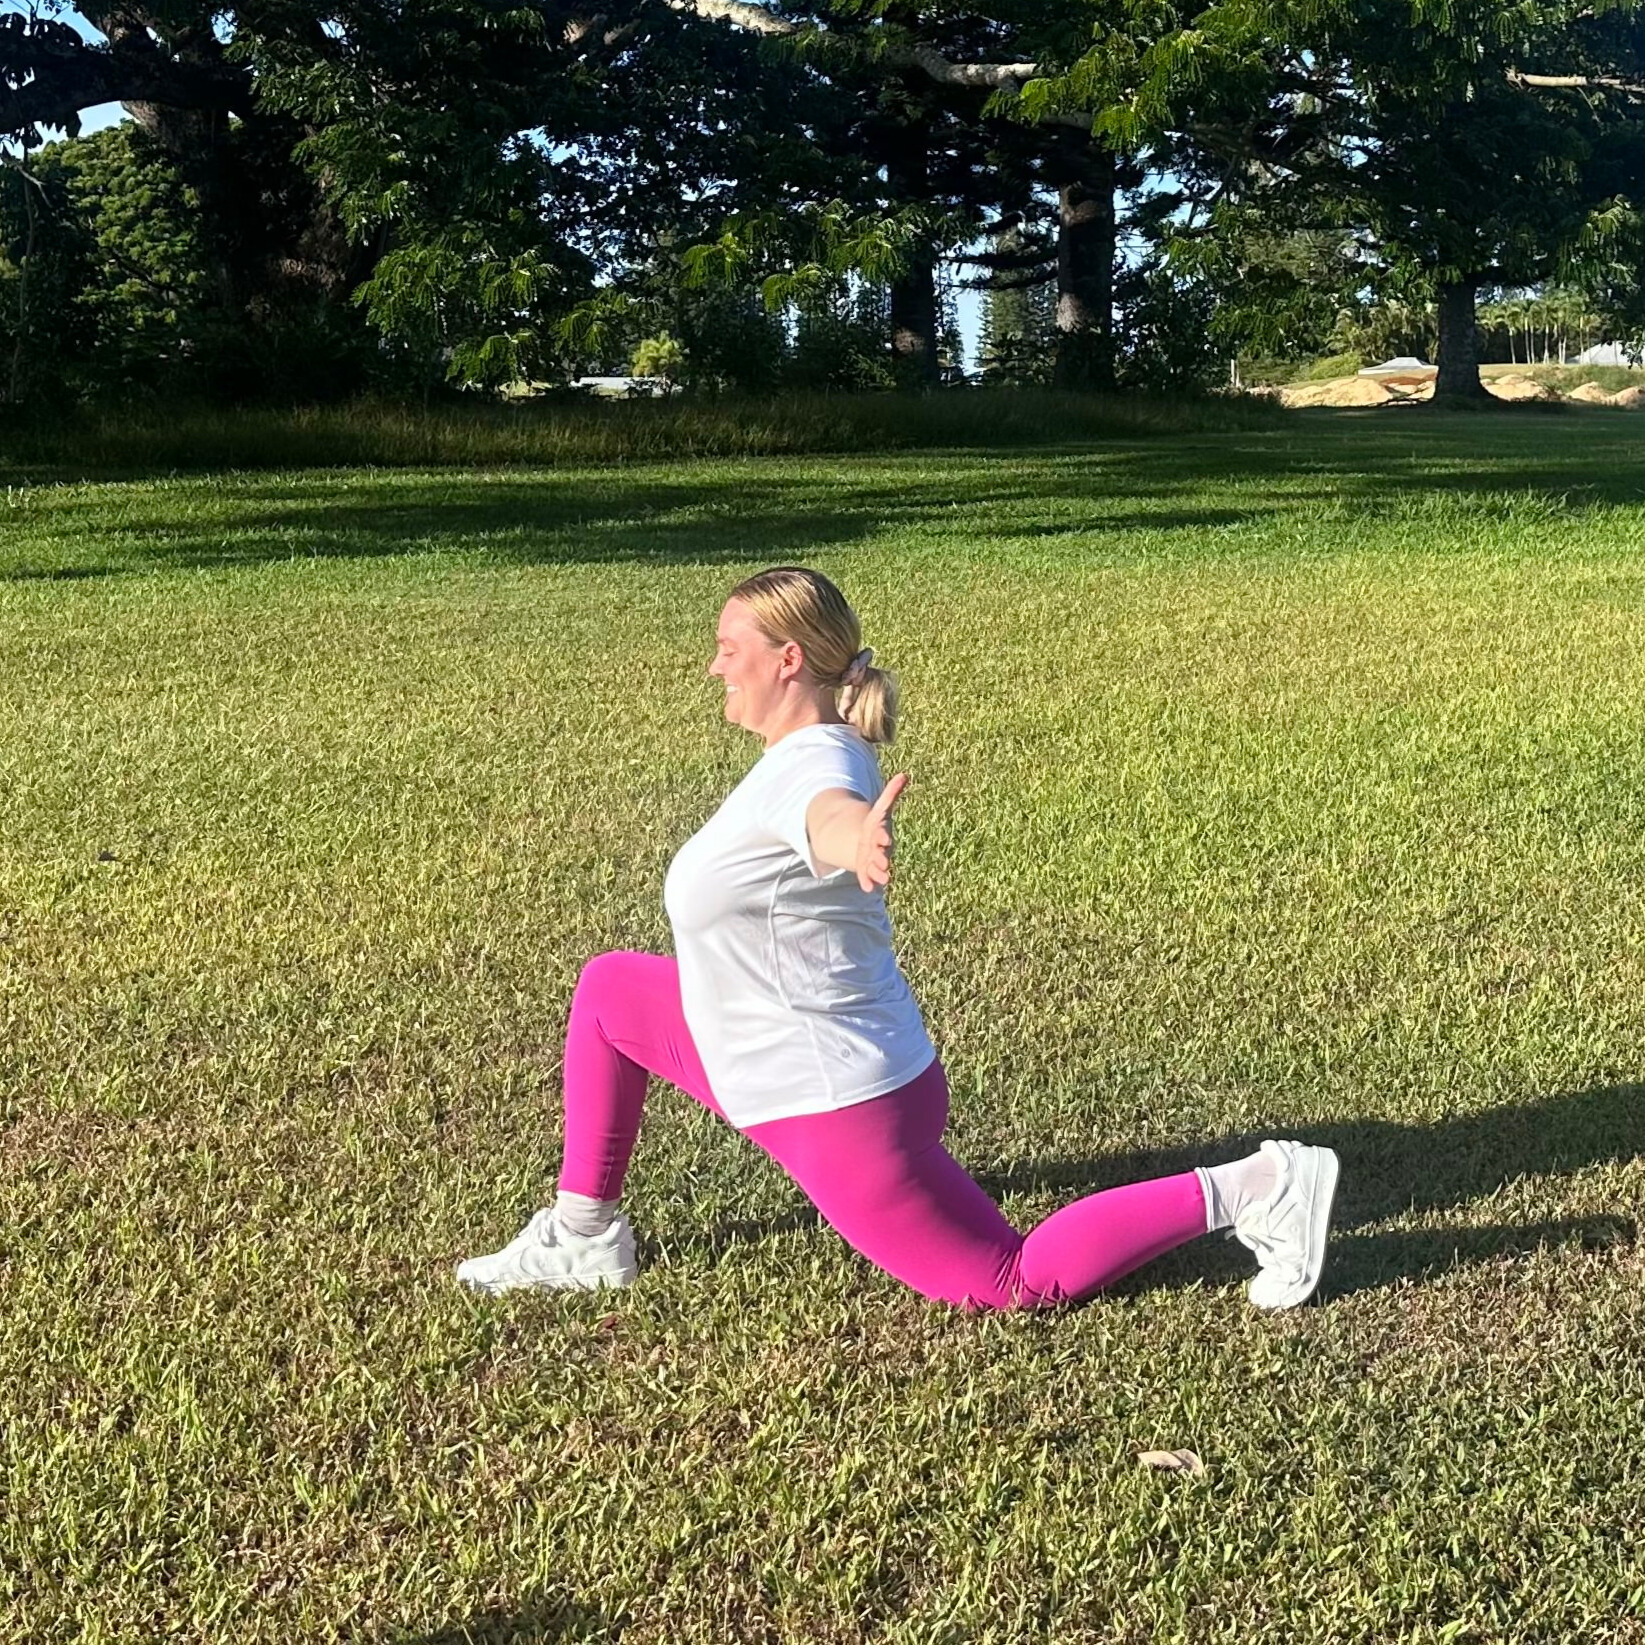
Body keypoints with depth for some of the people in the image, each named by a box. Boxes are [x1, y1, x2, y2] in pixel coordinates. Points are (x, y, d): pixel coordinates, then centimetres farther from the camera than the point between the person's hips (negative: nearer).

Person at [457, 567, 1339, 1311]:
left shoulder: (810, 770, -25)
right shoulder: (810, 752, 4)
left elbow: (837, 816, -52)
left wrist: (862, 844, -75)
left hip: (837, 1106, -10)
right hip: (811, 1073, 10)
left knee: (1016, 1282, 1)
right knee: (608, 989, 16)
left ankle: (1249, 1188, 6)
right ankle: (583, 1238, 21)